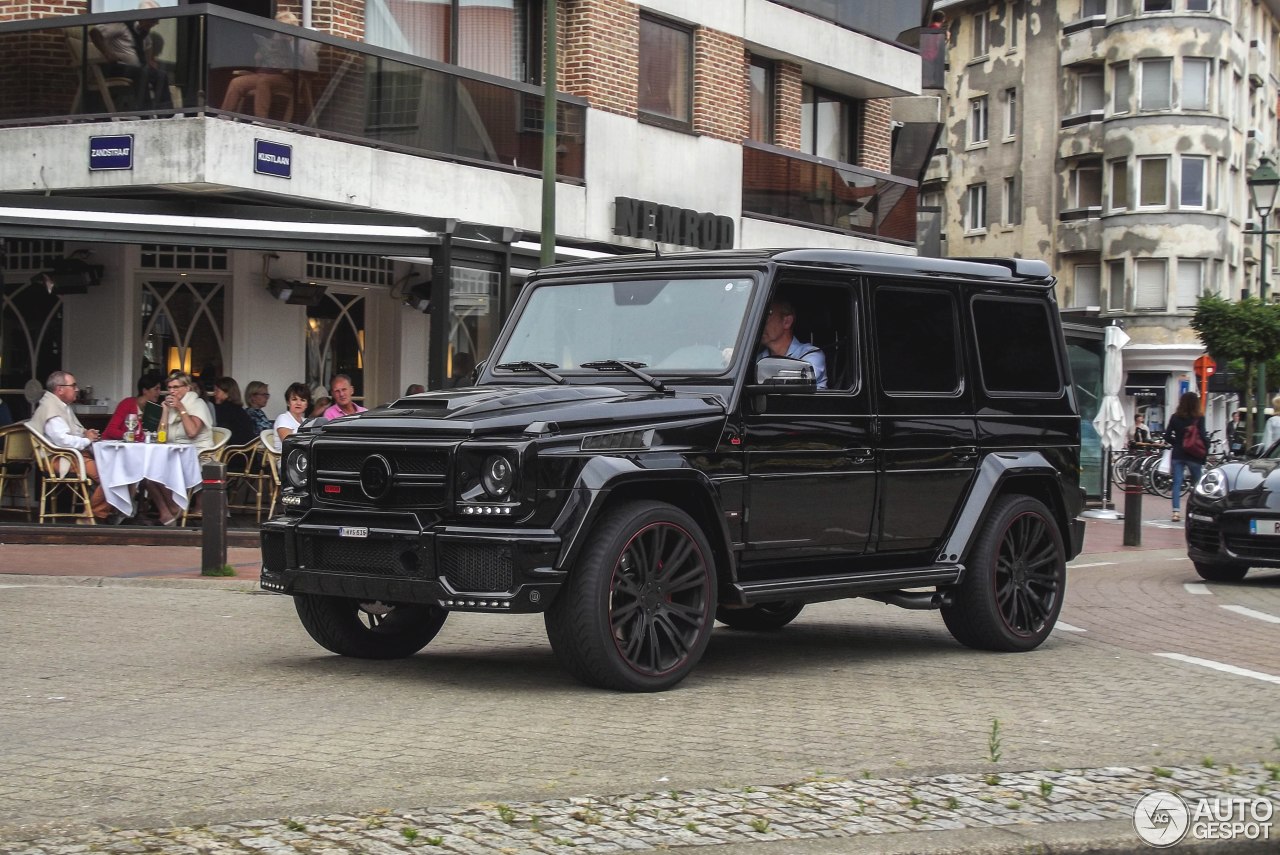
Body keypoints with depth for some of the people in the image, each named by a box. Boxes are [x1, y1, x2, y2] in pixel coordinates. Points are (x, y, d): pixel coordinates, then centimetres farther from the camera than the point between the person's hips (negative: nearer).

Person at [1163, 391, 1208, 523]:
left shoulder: (1175, 417, 2)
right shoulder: (1199, 419, -9)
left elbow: (1167, 436, 3)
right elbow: (1203, 437, -12)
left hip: (1177, 455, 3)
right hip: (1194, 456, -3)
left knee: (1177, 483, 2)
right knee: (1197, 484, 10)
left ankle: (1176, 512, -7)